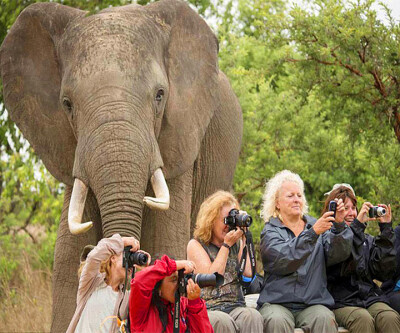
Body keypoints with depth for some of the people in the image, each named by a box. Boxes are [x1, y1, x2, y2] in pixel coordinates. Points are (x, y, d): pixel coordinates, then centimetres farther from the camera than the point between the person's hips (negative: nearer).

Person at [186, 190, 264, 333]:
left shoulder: (237, 244, 19)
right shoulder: (195, 245, 8)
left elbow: (249, 273, 2)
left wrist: (244, 239, 5)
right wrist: (226, 245, -3)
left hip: (236, 308, 3)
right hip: (209, 309, -3)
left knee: (252, 316, -33)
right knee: (223, 321, -38)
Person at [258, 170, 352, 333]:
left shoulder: (317, 226, 17)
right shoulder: (270, 231, 7)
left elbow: (338, 254, 0)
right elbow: (283, 260, -14)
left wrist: (339, 225, -16)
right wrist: (313, 233, -22)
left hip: (313, 303, 2)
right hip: (277, 302, -2)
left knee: (325, 319, -31)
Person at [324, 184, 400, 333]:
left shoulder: (367, 240, 19)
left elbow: (385, 271, 6)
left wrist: (386, 228, 5)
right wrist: (358, 224, -15)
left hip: (370, 298, 4)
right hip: (341, 302, -4)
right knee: (363, 319, -36)